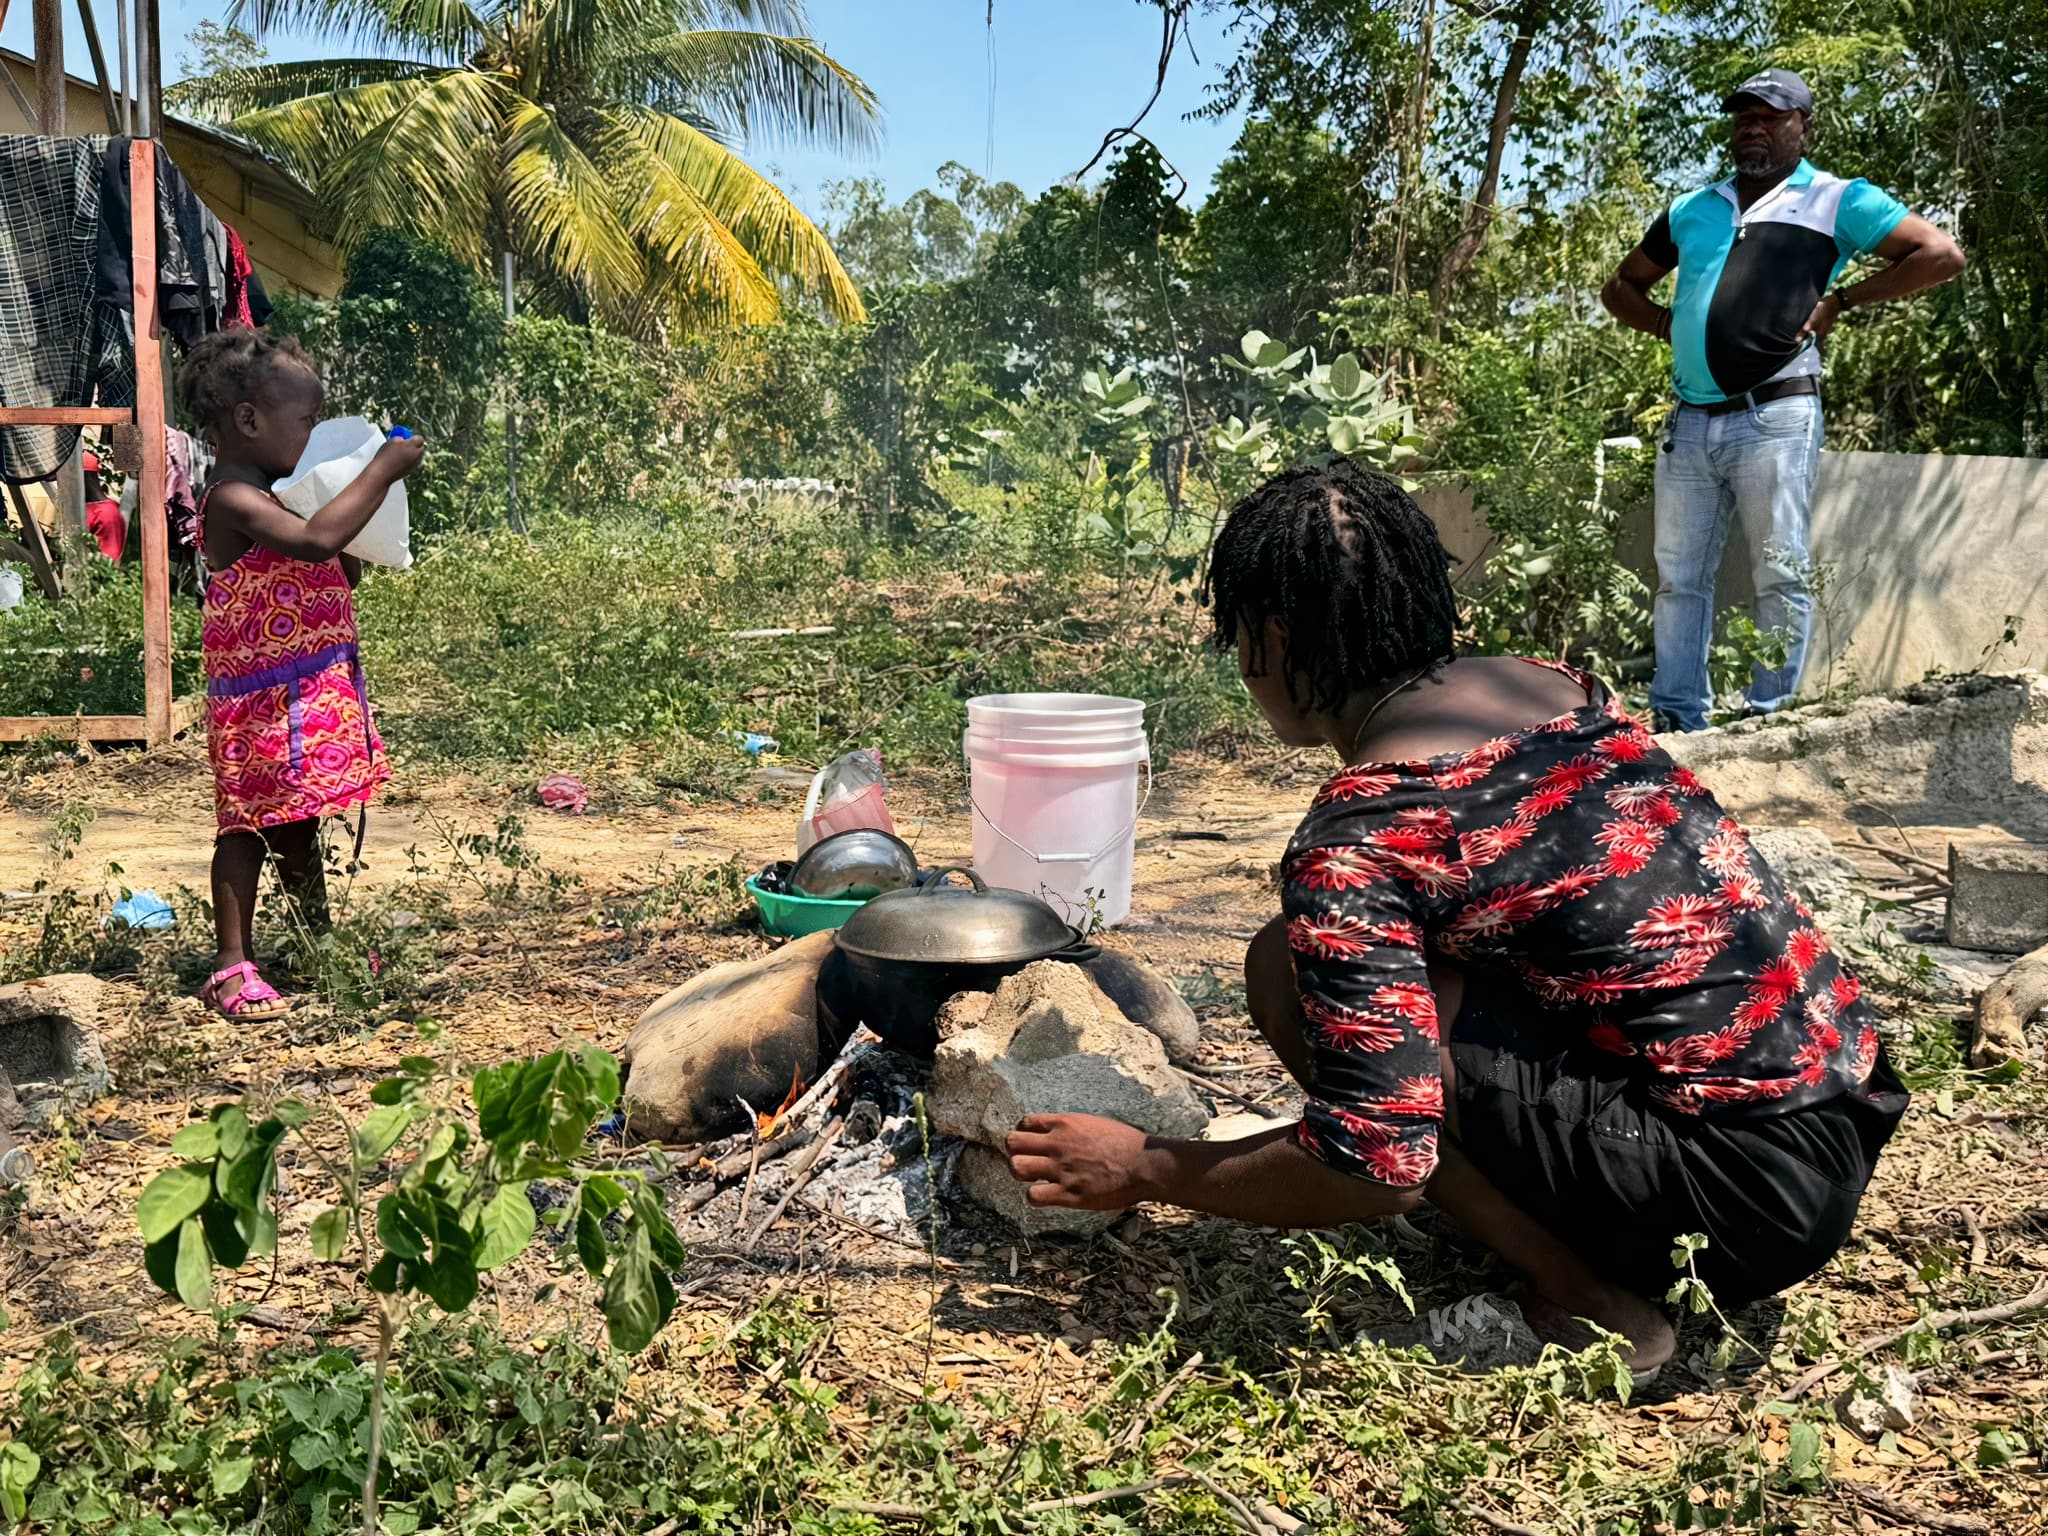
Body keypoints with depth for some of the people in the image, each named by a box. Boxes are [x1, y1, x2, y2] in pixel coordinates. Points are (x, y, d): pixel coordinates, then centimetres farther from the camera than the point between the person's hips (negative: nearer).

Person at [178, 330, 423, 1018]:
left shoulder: (262, 497, 15)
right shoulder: (232, 501, -17)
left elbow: (341, 575, 24)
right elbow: (317, 540, -34)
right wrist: (382, 471, -25)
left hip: (312, 693, 10)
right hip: (263, 698, -10)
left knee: (298, 822, 19)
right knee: (247, 826, -4)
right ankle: (232, 965, 1)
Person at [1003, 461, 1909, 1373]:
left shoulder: (1356, 839, -16)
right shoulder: (1558, 685, 9)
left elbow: (1377, 1167, -18)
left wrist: (1144, 1172, -2)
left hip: (1746, 1190, -9)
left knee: (1292, 971, -9)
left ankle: (1589, 1301, -1)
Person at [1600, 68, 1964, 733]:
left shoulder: (1838, 201, 5)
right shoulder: (1691, 210, 20)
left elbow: (1942, 254, -2)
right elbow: (1620, 288, 29)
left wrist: (1839, 302, -4)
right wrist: (1668, 323, 10)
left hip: (1774, 418, -5)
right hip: (1689, 423, 5)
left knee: (1780, 576, -3)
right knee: (1678, 577, 5)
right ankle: (1678, 718, 11)